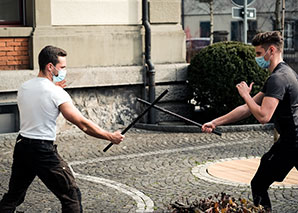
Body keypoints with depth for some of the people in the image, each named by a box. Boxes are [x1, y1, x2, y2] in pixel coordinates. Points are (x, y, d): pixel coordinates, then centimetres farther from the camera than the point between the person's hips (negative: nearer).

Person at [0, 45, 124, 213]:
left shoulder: (24, 88, 6)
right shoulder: (57, 93, -14)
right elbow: (83, 124, -16)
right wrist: (111, 137, -8)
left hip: (21, 147, 8)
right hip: (44, 151, -7)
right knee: (72, 195, 2)